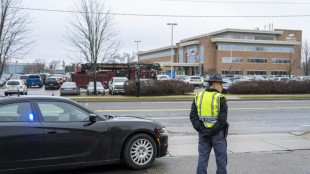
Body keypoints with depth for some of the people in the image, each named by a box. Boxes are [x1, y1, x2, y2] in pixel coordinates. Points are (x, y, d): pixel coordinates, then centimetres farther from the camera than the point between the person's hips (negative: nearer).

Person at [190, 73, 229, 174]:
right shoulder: (220, 98, -9)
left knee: (202, 158, 9)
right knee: (221, 158, 9)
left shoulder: (198, 97, 5)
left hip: (203, 133, 4)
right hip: (217, 133, -4)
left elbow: (193, 116, 0)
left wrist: (201, 130, -5)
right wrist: (212, 131, -13)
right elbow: (222, 119, -16)